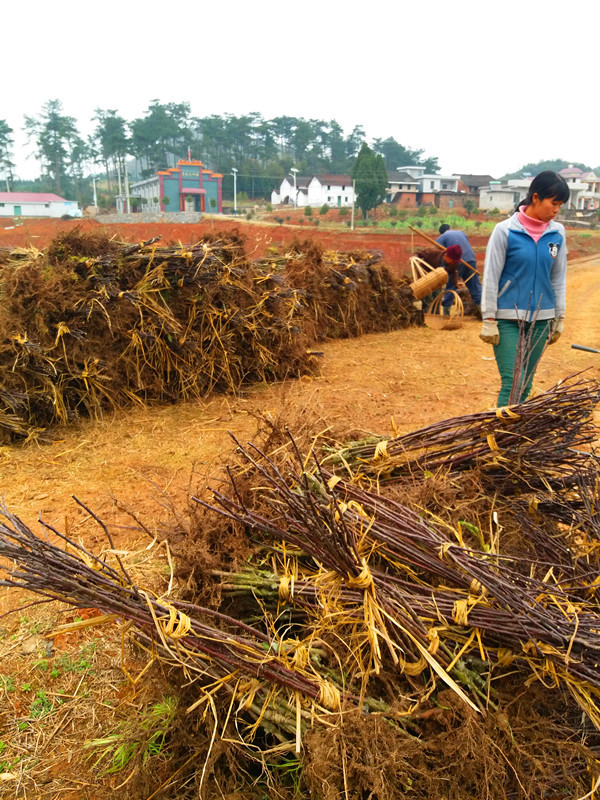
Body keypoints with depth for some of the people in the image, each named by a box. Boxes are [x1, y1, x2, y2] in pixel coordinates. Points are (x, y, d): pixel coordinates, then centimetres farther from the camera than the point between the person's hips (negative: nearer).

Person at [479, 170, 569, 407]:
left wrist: (559, 318, 12)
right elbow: (490, 277, -6)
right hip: (508, 318, -4)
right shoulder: (505, 230, -8)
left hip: (541, 319, 5)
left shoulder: (557, 233, 5)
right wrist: (489, 320, -8)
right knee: (512, 383, -10)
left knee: (526, 383, 9)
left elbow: (558, 278, 12)